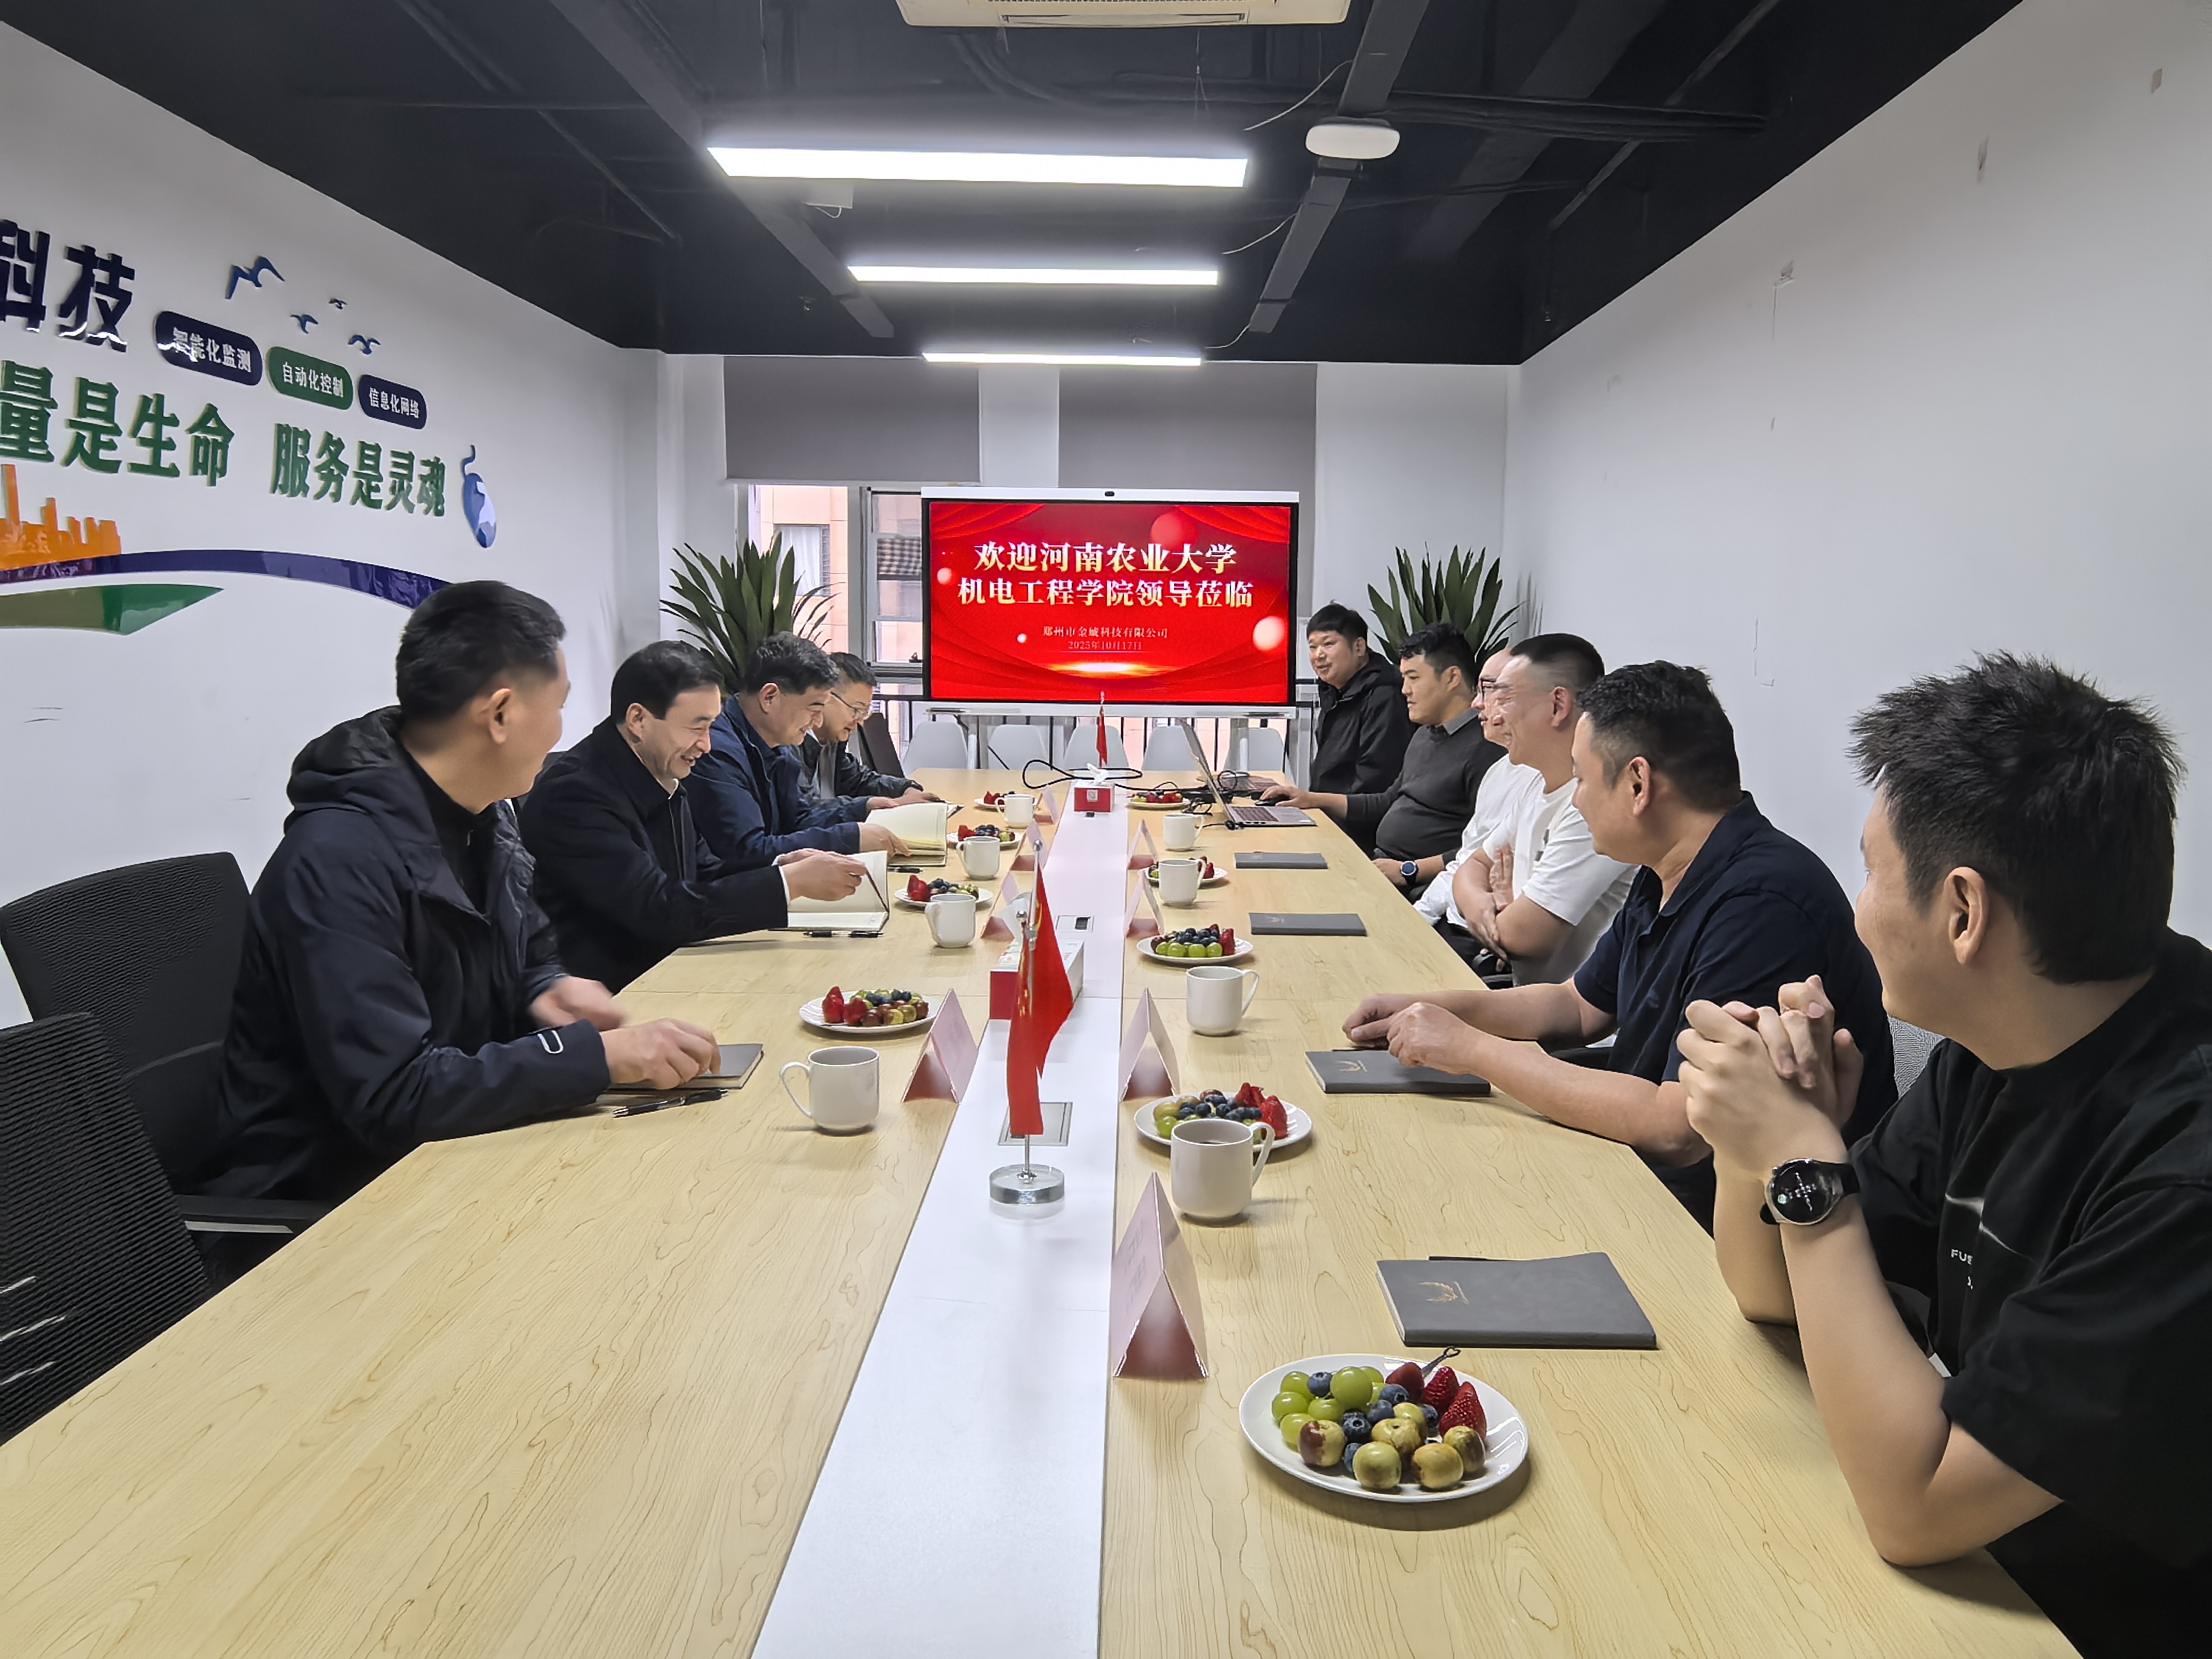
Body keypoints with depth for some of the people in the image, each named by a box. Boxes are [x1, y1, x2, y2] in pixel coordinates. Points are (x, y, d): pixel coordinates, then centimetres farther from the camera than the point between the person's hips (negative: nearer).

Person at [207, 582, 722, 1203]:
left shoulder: (483, 820, 4)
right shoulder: (337, 863, -25)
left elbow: (530, 951, 19)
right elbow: (392, 1097, -30)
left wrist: (547, 989, -5)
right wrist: (600, 1054, -30)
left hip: (448, 1150, 8)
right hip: (323, 1195, -8)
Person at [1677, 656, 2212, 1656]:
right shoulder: (1998, 1050, -3)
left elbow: (1911, 1509, -26)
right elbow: (1772, 1294, 5)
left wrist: (1804, 1164, -24)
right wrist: (1754, 1134, -14)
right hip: (1973, 1559, 7)